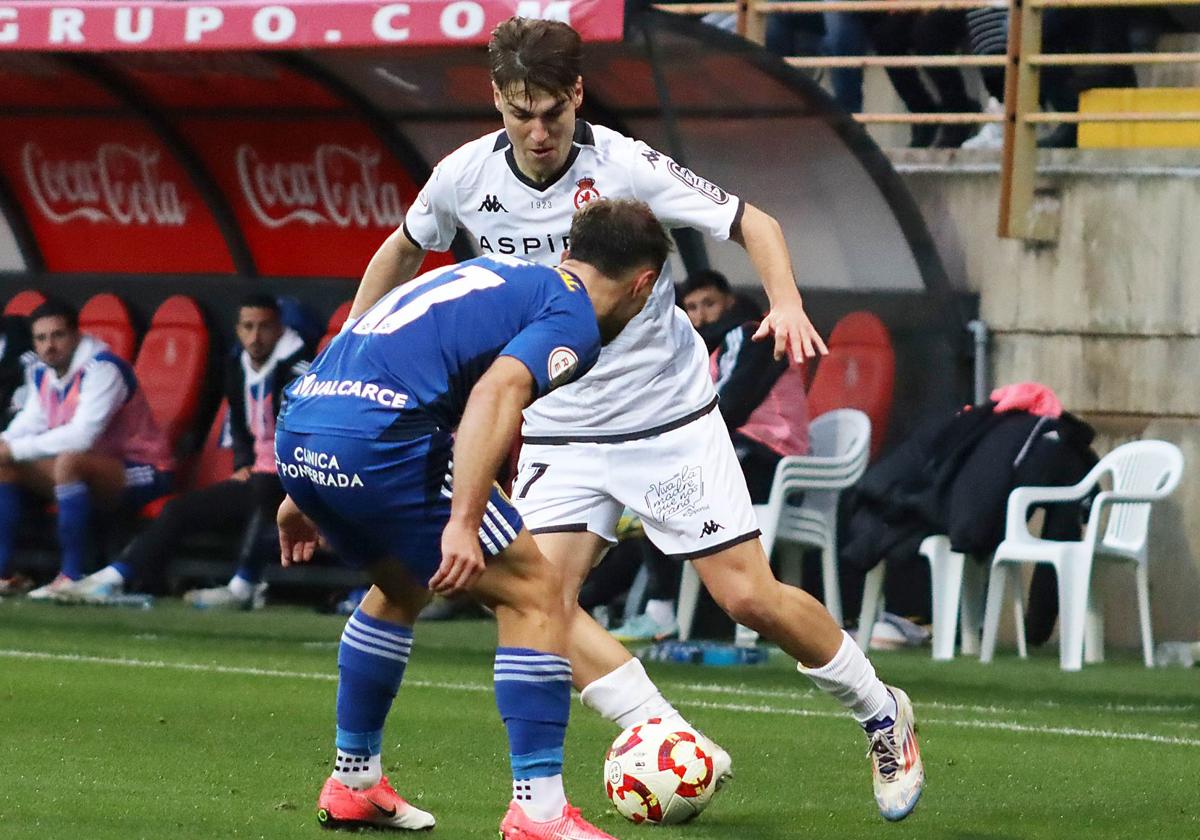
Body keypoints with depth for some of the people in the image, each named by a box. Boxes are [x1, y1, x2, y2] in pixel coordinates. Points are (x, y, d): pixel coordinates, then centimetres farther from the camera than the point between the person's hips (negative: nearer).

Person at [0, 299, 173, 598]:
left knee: (68, 461, -37)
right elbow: (28, 425, 3)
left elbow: (82, 435, -30)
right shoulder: (41, 374, 5)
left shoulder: (102, 369, -20)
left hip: (140, 472, -9)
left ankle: (72, 576, -36)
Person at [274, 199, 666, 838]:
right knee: (533, 590, 2)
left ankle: (352, 784, 38)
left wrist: (307, 494, 34)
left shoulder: (492, 273, 29)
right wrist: (463, 522, -24)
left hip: (297, 431, 9)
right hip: (379, 440, -9)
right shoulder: (573, 316, 3)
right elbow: (495, 391, -17)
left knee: (400, 586, 32)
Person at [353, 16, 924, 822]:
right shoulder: (465, 177, -7)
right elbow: (404, 249, 14)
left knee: (750, 596, -5)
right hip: (559, 432, 4)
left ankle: (883, 714, 18)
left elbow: (754, 223, -14)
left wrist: (787, 304, -33)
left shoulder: (625, 166, -19)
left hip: (667, 415, -4)